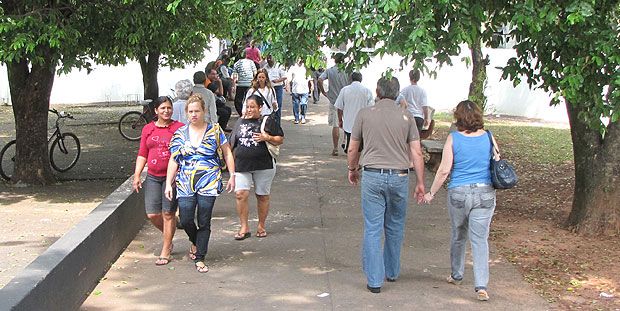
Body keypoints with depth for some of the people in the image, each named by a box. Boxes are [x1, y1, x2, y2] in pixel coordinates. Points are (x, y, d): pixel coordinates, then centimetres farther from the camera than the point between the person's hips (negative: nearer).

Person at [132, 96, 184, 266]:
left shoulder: (179, 128, -3)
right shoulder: (148, 129, 10)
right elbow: (142, 155, 13)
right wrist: (136, 175, 4)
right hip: (153, 177, 4)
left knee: (168, 214, -1)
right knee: (152, 214, 1)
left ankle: (165, 252, 11)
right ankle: (168, 236, 30)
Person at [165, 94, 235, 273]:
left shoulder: (215, 131, 3)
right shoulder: (180, 134, 7)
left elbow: (227, 153, 8)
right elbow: (173, 160, 7)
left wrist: (232, 175, 3)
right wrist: (168, 184, 2)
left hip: (209, 183, -2)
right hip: (185, 184, 2)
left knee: (204, 222, 0)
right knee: (185, 220, -4)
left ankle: (200, 258, 11)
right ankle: (195, 242, 29)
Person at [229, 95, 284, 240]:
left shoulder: (268, 121, 1)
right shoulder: (240, 122, 12)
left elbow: (280, 140, 2)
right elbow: (232, 143, 21)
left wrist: (267, 138, -15)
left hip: (263, 166, -2)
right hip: (242, 165, 2)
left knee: (262, 196, 7)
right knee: (240, 194, -11)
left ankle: (261, 226, 24)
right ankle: (244, 228, -2)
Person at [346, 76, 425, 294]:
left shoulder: (365, 114, 0)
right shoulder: (406, 117, 2)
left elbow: (352, 149, 6)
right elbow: (416, 153, 0)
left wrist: (352, 170, 24)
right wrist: (420, 183, 7)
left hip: (372, 176, -1)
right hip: (399, 177, 2)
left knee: (372, 229, 2)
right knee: (395, 227, 18)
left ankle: (374, 280, 3)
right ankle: (392, 272, 30)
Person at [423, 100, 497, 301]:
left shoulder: (453, 138, -8)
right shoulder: (488, 137, -2)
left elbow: (444, 171, -9)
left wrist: (431, 193, 2)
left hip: (458, 194, -1)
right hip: (485, 194, 1)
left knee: (458, 236, 19)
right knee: (480, 240, 1)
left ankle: (456, 275, 33)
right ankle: (481, 286, -8)